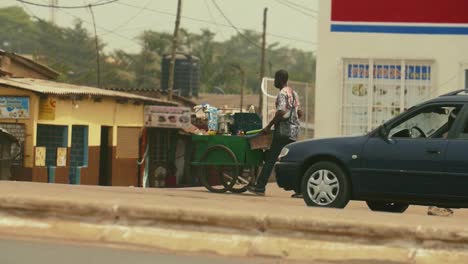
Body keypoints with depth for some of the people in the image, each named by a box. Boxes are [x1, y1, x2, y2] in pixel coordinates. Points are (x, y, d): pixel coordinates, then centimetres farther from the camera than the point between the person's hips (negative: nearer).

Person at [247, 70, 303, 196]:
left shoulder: (282, 94, -11)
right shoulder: (294, 93, 17)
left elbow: (281, 112, -22)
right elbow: (299, 113, 20)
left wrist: (269, 126, -16)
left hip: (283, 131, -9)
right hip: (293, 131, 9)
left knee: (270, 159, -6)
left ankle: (260, 187, -7)